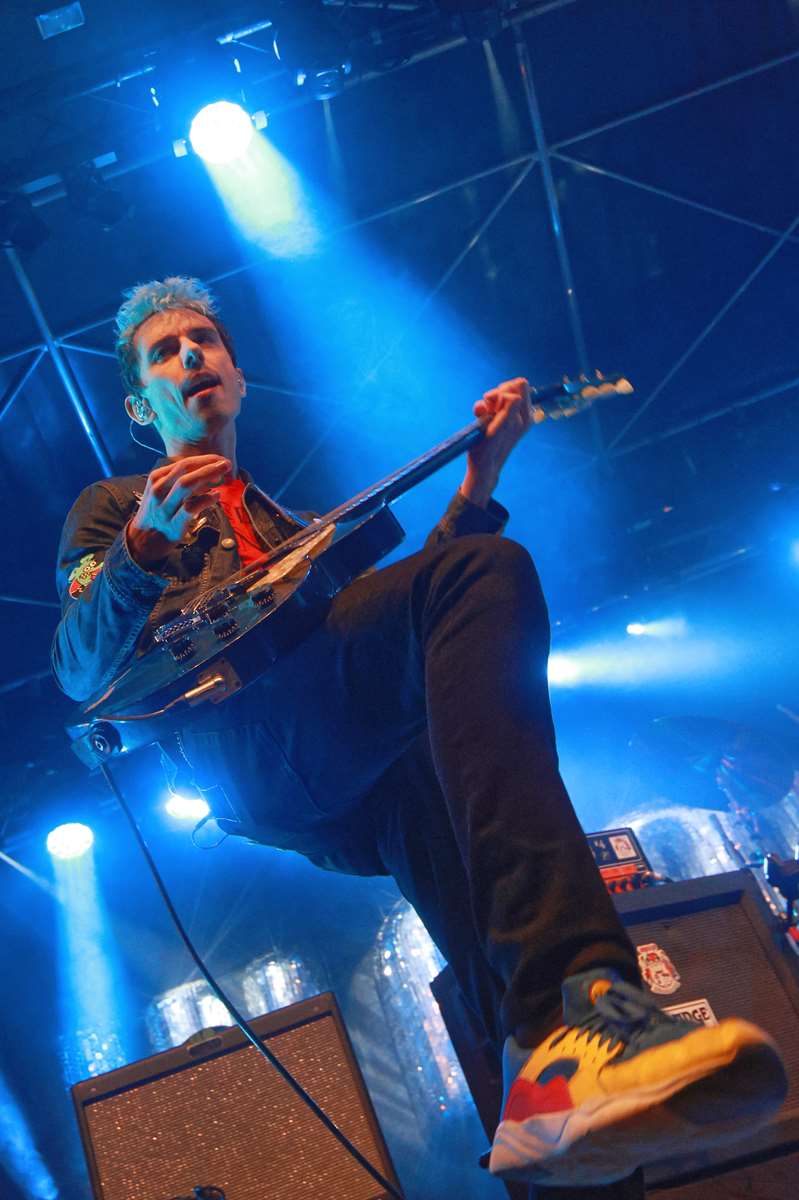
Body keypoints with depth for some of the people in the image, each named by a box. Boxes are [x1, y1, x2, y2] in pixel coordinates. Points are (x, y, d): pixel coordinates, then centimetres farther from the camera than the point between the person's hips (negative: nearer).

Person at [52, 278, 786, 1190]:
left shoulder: (292, 527, 40)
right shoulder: (112, 506, 26)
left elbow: (399, 625, 23)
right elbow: (78, 673, 7)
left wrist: (478, 482, 14)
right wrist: (140, 550, -13)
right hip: (238, 740, -5)